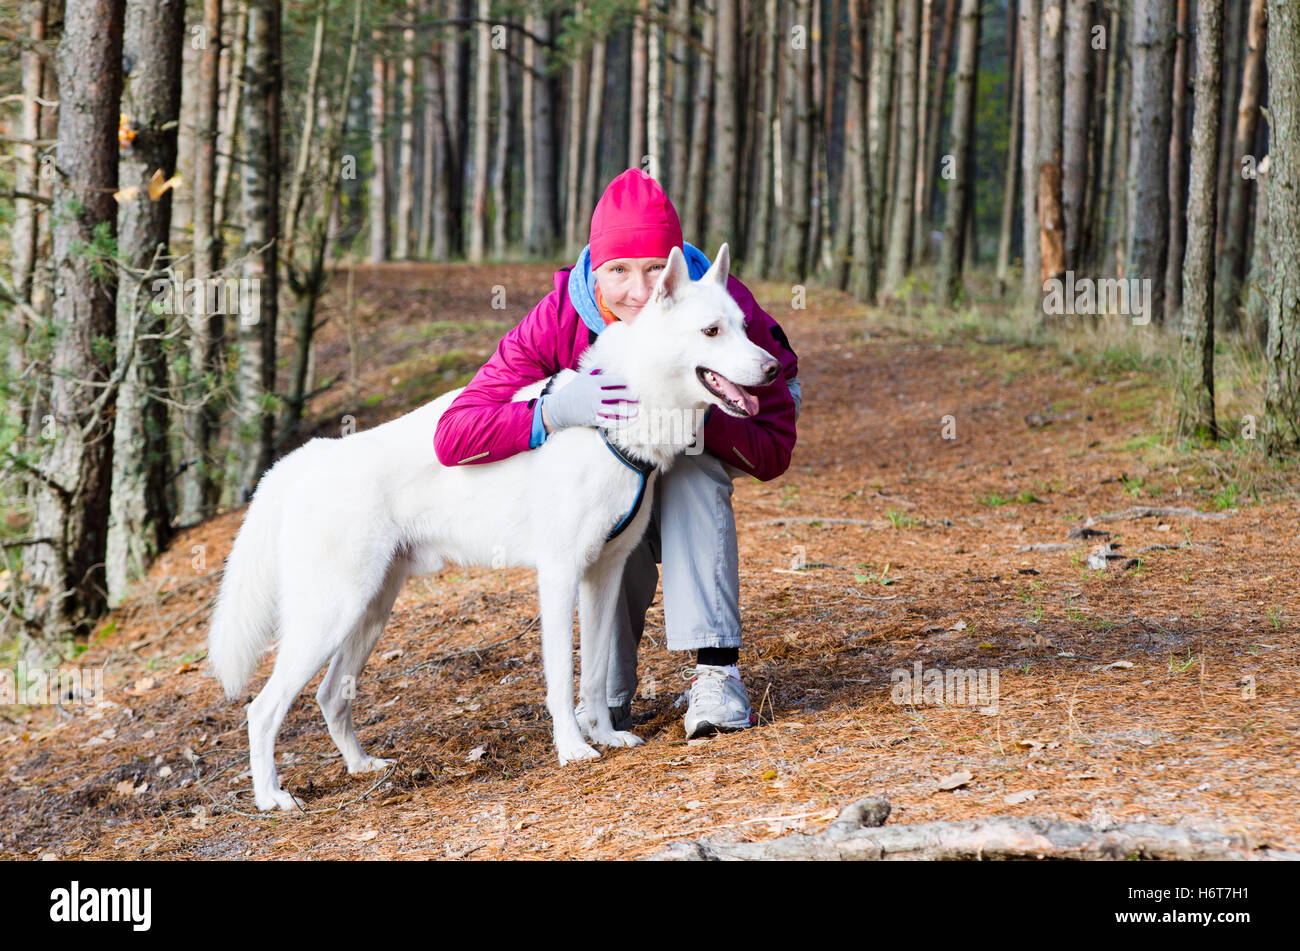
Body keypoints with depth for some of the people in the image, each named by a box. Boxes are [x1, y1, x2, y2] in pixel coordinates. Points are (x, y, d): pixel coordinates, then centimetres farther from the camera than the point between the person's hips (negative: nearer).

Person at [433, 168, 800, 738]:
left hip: (718, 430, -1)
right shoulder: (558, 321, -37)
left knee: (692, 468, -33)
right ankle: (610, 698, -4)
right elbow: (454, 435, -43)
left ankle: (715, 669, -34)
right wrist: (560, 407, -58)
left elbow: (774, 454, -34)